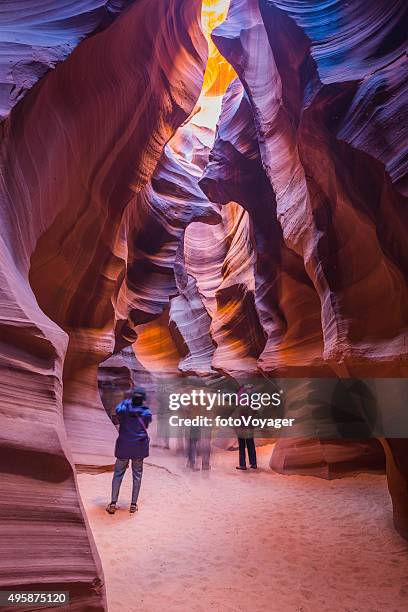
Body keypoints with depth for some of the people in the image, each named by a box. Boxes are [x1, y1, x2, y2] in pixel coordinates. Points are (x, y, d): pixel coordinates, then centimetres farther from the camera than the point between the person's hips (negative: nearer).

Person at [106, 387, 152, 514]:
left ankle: (113, 504, 12)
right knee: (137, 475, 11)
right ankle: (133, 505, 14)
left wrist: (127, 401, 22)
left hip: (123, 446, 0)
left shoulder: (124, 410, -9)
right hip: (139, 447, 0)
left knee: (118, 474, 10)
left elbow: (117, 409, 13)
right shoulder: (146, 413, -8)